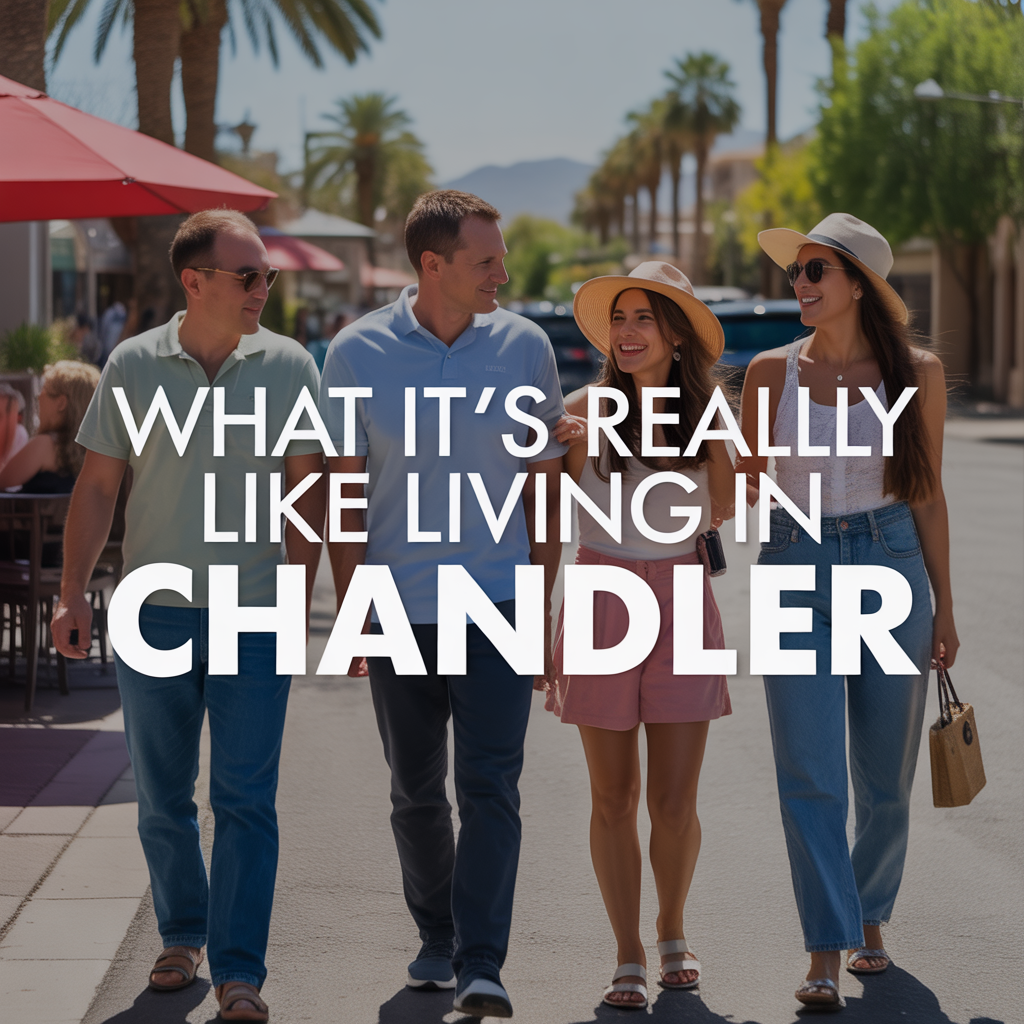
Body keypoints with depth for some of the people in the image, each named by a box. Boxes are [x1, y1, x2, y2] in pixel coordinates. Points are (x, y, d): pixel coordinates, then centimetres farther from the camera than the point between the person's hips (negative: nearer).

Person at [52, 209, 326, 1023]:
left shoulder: (288, 367, -1)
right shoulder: (134, 365, 0)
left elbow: (307, 488, 3)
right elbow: (98, 484, 4)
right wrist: (73, 589, -2)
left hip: (253, 618, -1)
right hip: (153, 612, 1)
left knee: (246, 800, -5)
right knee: (163, 797, 12)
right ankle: (183, 936, 31)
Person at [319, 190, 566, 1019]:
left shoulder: (524, 347, -1)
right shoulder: (358, 353, -3)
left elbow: (546, 482, 6)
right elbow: (344, 491, 2)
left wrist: (545, 605, 3)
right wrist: (350, 612, -2)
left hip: (495, 604, -1)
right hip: (399, 606, 1)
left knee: (490, 786, -9)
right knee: (416, 794, 12)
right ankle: (436, 934, 31)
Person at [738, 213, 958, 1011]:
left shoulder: (915, 373, 0)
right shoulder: (772, 372, 2)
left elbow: (928, 494, 5)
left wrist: (944, 606, 6)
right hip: (797, 572, 0)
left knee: (885, 778, 9)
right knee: (809, 775, -7)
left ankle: (869, 919, 32)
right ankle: (826, 955, -5)